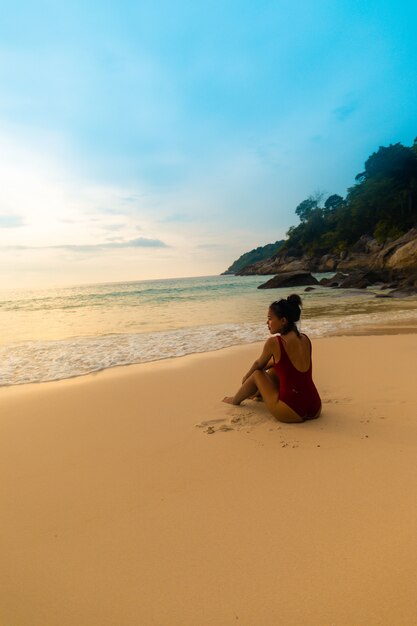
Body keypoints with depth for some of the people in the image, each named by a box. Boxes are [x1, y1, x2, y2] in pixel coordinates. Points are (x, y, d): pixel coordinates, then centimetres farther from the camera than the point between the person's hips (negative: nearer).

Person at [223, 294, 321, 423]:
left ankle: (235, 400, 43)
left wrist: (247, 376, 28)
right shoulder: (305, 339, 5)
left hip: (291, 412, -6)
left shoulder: (273, 342, -12)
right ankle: (258, 393, 54)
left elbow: (259, 364, 8)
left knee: (257, 374, 18)